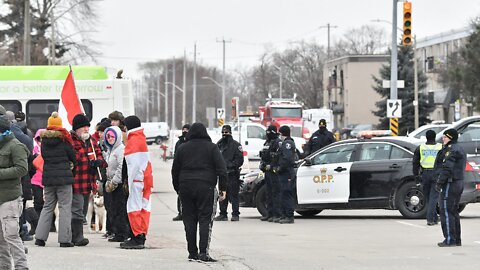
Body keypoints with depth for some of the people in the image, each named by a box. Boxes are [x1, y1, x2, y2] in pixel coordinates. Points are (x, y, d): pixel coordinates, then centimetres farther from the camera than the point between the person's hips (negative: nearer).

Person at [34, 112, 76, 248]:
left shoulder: (44, 140, 3)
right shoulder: (64, 140, -7)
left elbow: (43, 156, 10)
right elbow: (73, 157, 1)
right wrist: (71, 166, 21)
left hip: (47, 177, 4)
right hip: (64, 177, -4)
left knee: (47, 207, 13)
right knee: (65, 207, 0)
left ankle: (40, 237, 8)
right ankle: (64, 239, -4)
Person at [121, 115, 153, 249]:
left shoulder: (133, 141, -12)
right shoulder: (141, 138, 17)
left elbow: (133, 164, -18)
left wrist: (130, 182, -16)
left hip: (137, 179, -9)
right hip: (146, 178, 9)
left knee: (134, 208, -7)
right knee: (144, 208, 8)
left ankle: (137, 237, -10)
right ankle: (142, 237, 11)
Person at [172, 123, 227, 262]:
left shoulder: (182, 148, 11)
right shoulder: (211, 147, 2)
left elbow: (175, 171, 13)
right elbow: (221, 169, -4)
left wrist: (178, 188, 20)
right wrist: (223, 188, -2)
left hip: (186, 187, 3)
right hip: (206, 186, -3)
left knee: (189, 220, 8)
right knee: (205, 219, -4)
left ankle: (192, 252, 7)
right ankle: (204, 252, -15)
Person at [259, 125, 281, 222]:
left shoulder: (278, 142, -9)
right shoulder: (267, 143, 20)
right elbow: (263, 156, 26)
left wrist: (270, 166, -20)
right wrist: (262, 165, 10)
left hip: (274, 171, -10)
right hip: (267, 171, 10)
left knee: (275, 193, -10)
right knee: (269, 193, 12)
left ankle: (276, 214, -12)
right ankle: (269, 213, 17)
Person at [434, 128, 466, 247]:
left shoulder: (452, 150, -15)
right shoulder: (459, 149, 19)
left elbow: (447, 168, -23)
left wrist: (439, 182, -19)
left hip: (450, 184, -11)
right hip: (459, 183, 11)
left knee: (446, 212, -9)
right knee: (453, 212, 15)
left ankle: (450, 239, -11)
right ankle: (457, 240, 17)